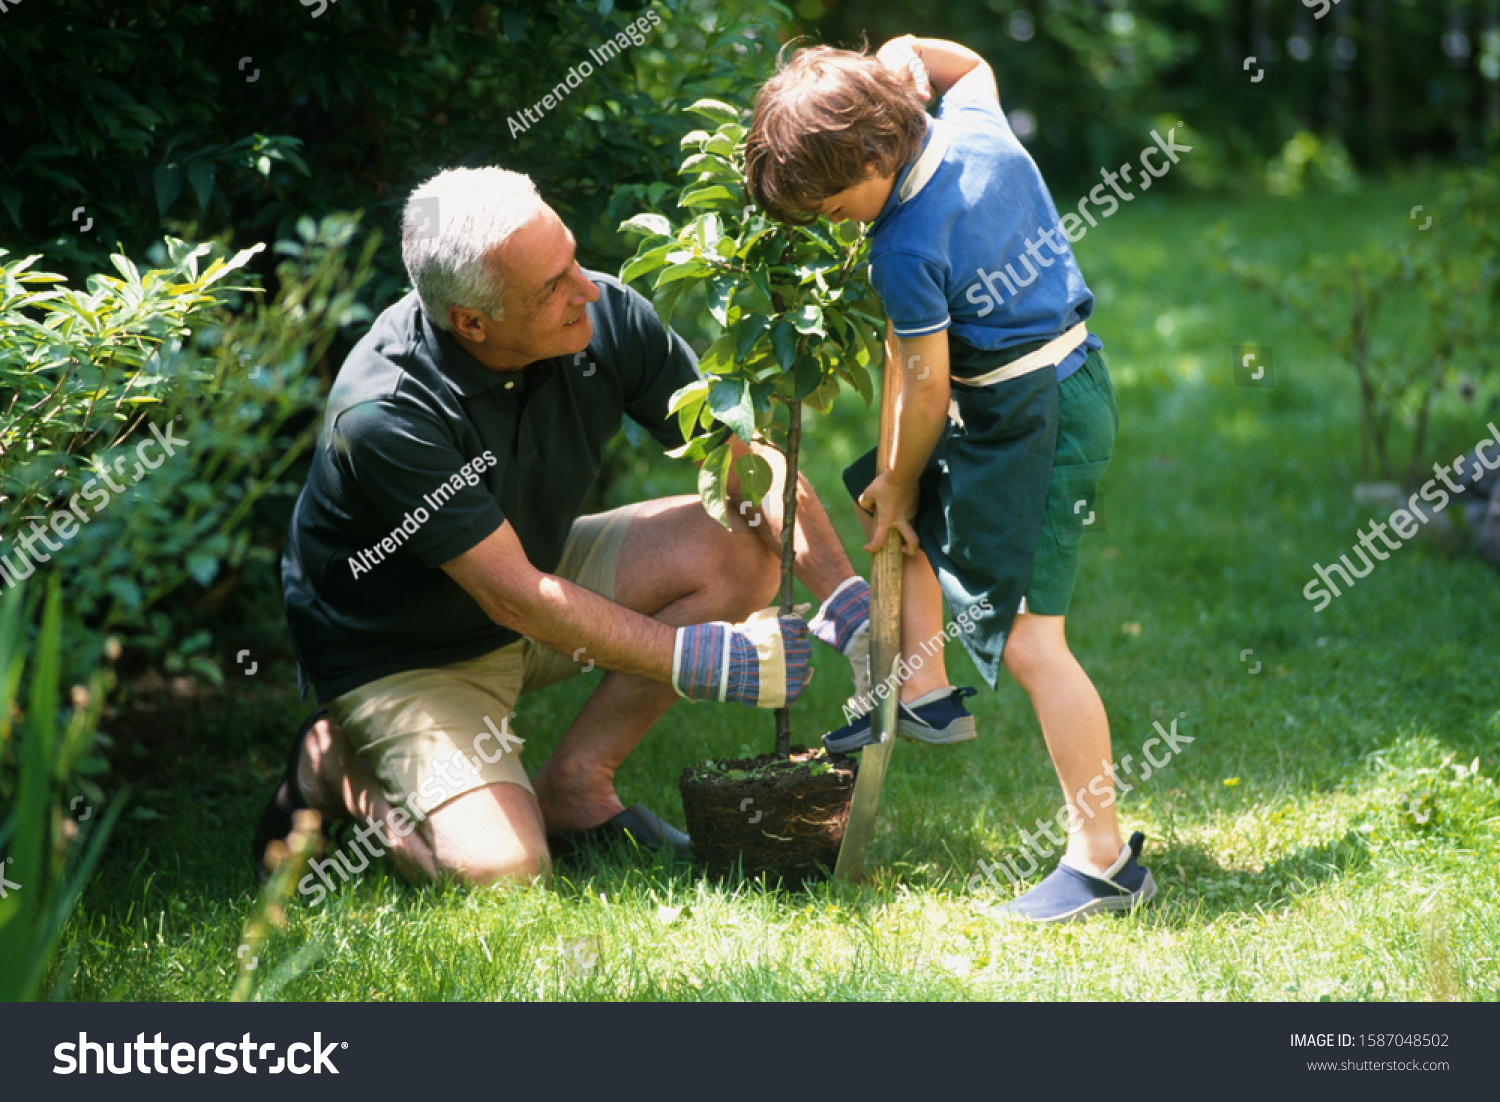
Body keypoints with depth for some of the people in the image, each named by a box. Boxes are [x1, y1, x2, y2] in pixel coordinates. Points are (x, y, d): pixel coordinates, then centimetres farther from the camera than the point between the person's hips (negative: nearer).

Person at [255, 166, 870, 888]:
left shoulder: (606, 319, -17)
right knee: (498, 866, -27)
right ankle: (343, 773, 5)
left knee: (740, 545, -12)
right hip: (402, 653, -6)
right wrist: (701, 662, -29)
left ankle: (574, 784, -2)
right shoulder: (384, 414, -33)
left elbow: (753, 459, -10)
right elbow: (514, 598, -30)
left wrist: (851, 606, -22)